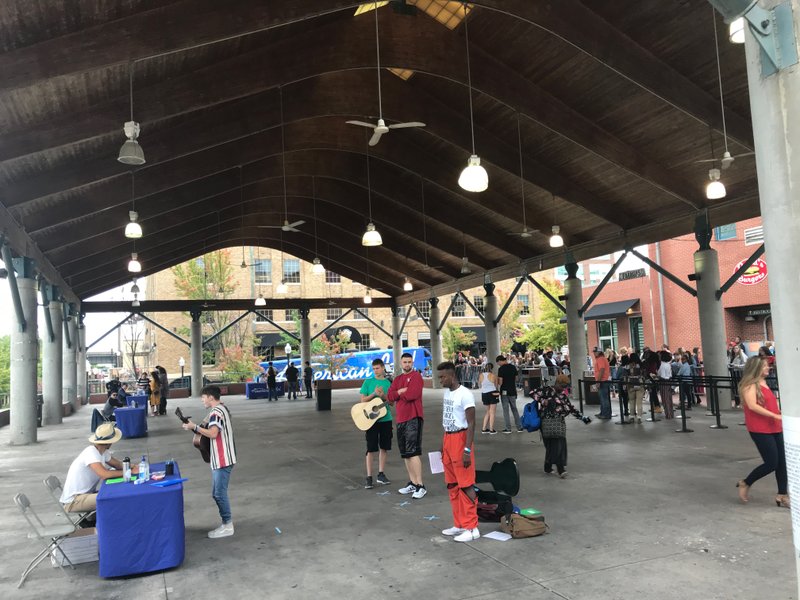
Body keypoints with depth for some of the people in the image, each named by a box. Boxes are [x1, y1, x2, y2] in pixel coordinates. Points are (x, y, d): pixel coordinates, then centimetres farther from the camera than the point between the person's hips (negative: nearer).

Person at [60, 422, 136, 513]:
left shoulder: (102, 452, 5)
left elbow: (118, 465, 12)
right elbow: (104, 474, -35)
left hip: (87, 493, 9)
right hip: (73, 501, -9)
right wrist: (130, 472, -26)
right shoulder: (91, 452, -23)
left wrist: (132, 466, -10)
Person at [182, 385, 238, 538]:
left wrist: (195, 427, -20)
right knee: (217, 492, 15)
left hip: (222, 459, -10)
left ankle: (227, 526, 7)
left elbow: (213, 434, -28)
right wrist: (197, 428, 7)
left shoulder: (216, 412, -17)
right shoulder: (221, 409, 15)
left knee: (219, 493, -2)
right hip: (220, 458, 10)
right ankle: (226, 523, 22)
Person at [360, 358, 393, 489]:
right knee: (371, 449, -2)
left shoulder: (388, 383, 4)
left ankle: (381, 474, 21)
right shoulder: (368, 382, 0)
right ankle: (369, 477, 4)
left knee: (384, 447, 9)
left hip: (386, 419, 3)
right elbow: (363, 400, -2)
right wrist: (374, 394, -16)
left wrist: (383, 396, -16)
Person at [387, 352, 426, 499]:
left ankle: (420, 486, -7)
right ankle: (412, 483, 22)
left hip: (413, 418, -8)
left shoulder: (416, 376, -5)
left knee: (413, 452, -11)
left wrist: (399, 394, -2)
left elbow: (413, 394, -19)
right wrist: (401, 391, -10)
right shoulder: (397, 379, 17)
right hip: (401, 419, 8)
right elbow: (390, 396, 6)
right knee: (405, 454, 12)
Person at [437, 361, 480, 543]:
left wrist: (467, 450, -21)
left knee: (465, 485, -4)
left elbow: (471, 424, -17)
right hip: (447, 439, 9)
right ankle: (459, 524, 22)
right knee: (452, 485, 13)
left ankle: (471, 528, 2)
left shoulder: (464, 394, -16)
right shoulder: (447, 392, 11)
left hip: (460, 439, -9)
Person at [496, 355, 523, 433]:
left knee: (505, 410, 2)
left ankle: (508, 428, 4)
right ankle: (519, 428, 13)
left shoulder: (501, 369, -13)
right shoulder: (513, 367, 5)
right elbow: (515, 379, 11)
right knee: (514, 409, 13)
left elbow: (500, 382, -14)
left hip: (504, 391, -5)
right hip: (512, 391, 5)